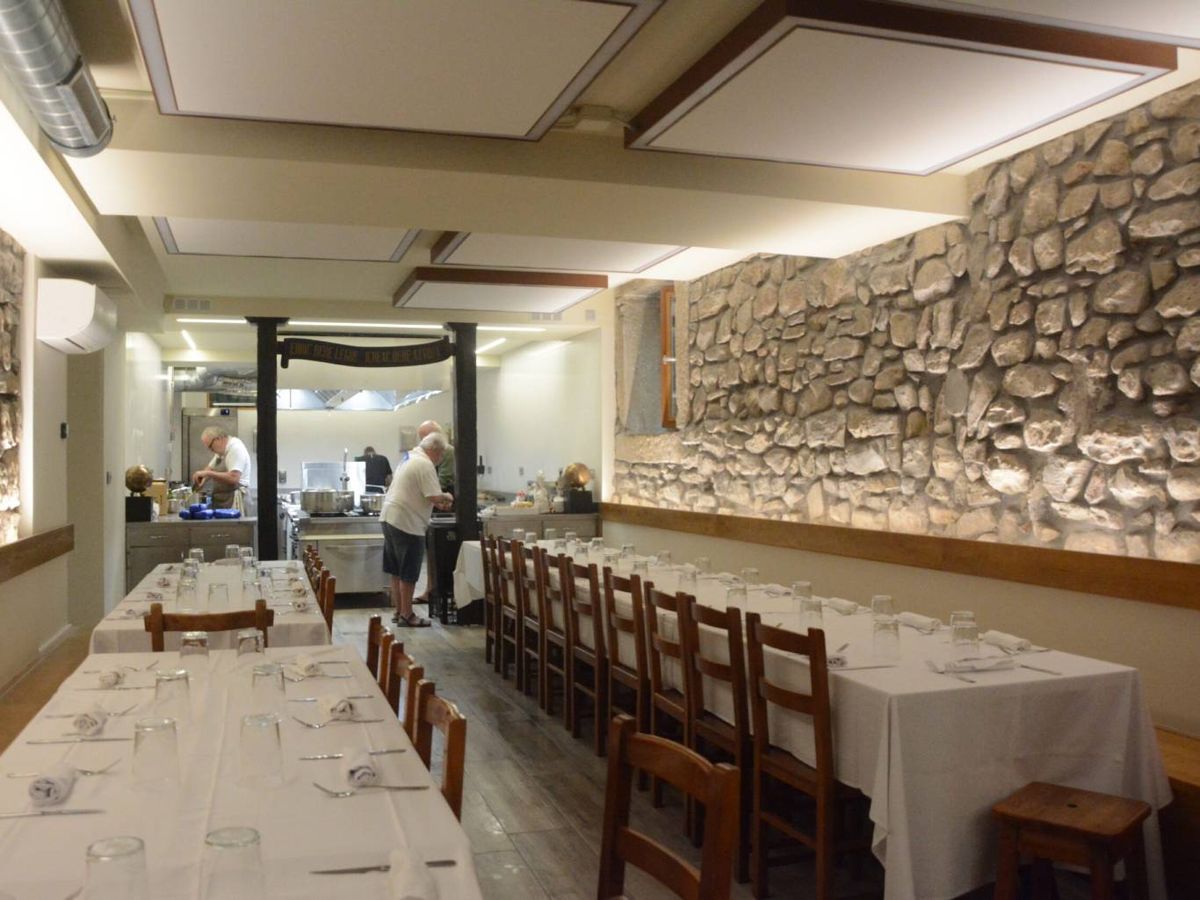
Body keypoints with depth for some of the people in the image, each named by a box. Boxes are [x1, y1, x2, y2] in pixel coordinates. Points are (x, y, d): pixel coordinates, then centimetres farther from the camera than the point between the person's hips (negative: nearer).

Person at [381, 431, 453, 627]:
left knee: (397, 571, 16)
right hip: (406, 523, -10)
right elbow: (434, 496, -19)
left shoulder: (411, 459, 17)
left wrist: (436, 502, 18)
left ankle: (398, 611, 24)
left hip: (390, 518, 10)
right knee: (408, 574, 0)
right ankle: (406, 615, 7)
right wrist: (447, 498, 1)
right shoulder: (425, 465, -14)